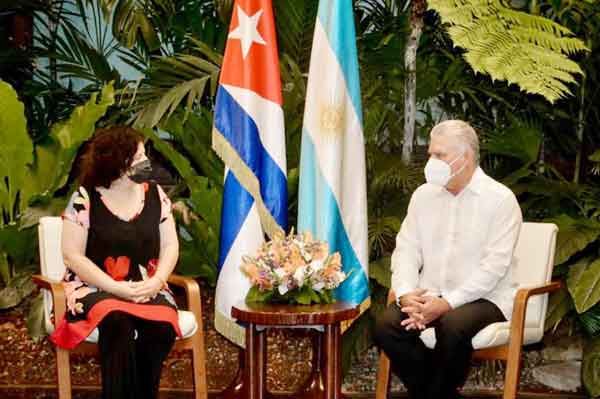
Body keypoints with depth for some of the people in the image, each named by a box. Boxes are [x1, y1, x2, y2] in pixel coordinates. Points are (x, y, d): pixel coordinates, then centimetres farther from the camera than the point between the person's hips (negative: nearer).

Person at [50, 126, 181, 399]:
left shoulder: (154, 194, 6)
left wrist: (157, 281, -12)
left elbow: (170, 246, 8)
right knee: (117, 323, -36)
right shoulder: (84, 199, -6)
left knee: (162, 325, -29)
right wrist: (118, 289, -17)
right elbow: (73, 256, -8)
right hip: (95, 288, -3)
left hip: (146, 288, 3)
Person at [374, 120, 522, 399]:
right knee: (386, 325, -21)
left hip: (482, 298, -4)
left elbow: (494, 265, -15)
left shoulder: (500, 199, -8)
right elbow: (406, 250, 5)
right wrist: (407, 294, -15)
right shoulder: (423, 194, 10)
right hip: (429, 295, 5)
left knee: (453, 326, -35)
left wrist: (447, 303, -23)